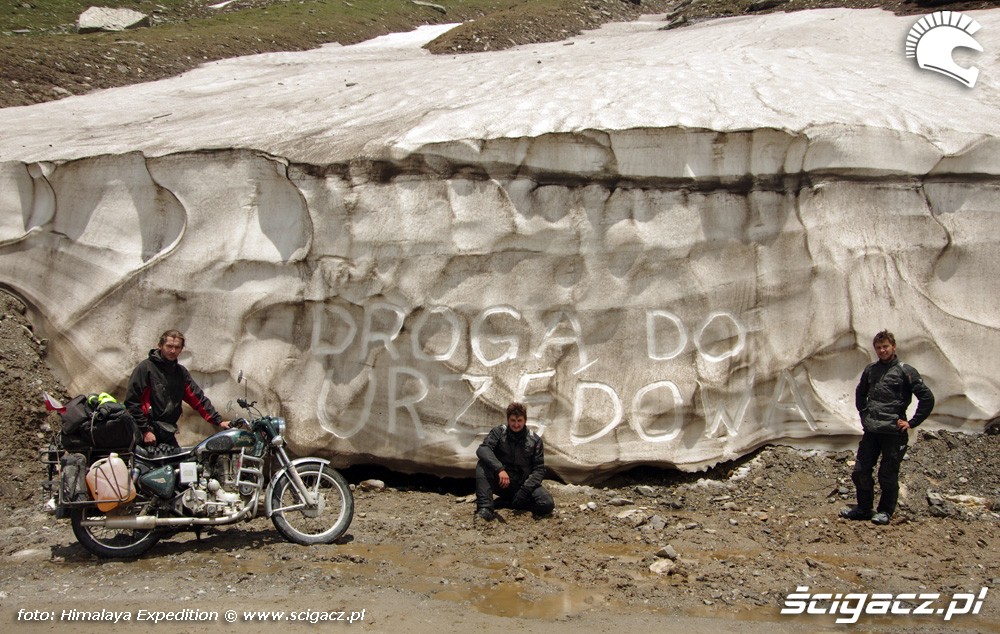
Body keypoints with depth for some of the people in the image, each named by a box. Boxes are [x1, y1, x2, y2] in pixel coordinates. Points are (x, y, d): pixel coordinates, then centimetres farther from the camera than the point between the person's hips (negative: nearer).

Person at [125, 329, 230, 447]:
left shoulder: (181, 372, 13)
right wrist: (145, 430, -15)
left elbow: (198, 398, 10)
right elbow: (132, 400, -11)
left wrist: (218, 421, 2)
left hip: (168, 435, 6)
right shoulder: (146, 367, -6)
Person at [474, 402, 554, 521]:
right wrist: (499, 469, -38)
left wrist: (526, 488, -20)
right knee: (483, 464, -29)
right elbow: (482, 449, -21)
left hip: (523, 484, 1)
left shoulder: (535, 440, 0)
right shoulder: (499, 432, -3)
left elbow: (539, 469, -2)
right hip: (501, 483, -1)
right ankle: (485, 508, -33)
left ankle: (505, 502, -10)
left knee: (547, 504, -26)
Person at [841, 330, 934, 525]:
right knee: (860, 472, 7)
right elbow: (860, 393, 30)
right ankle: (864, 508, 23)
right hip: (870, 430, 5)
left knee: (888, 475, 3)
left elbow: (927, 398, -8)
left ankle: (885, 511, 19)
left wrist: (912, 423, -7)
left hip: (893, 431, -5)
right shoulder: (870, 370, 11)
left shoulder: (905, 371, -5)